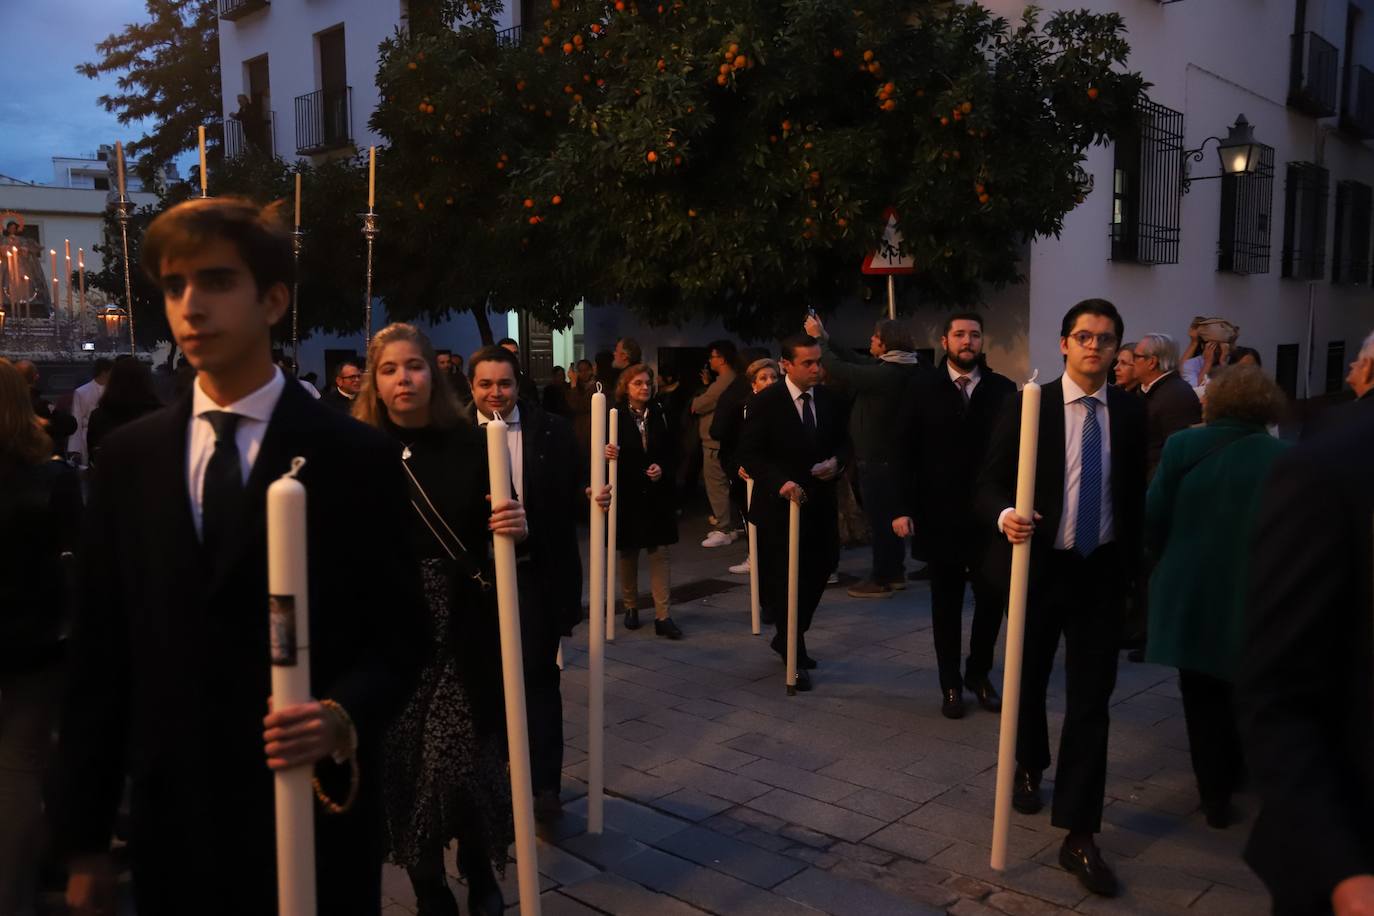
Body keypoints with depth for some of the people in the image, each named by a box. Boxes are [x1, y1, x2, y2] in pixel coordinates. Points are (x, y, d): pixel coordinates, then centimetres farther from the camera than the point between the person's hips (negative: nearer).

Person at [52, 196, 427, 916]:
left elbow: (397, 632, -3)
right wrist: (83, 839, 5)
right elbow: (98, 649, 5)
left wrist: (345, 717, -23)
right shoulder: (128, 458, 4)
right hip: (170, 816, 3)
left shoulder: (355, 456, -7)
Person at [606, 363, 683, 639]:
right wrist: (607, 454, -30)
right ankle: (631, 608, 28)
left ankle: (663, 616, 2)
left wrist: (662, 468, -11)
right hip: (626, 494, -2)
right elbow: (604, 451, -8)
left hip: (657, 495, 2)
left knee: (659, 553, 0)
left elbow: (672, 452, 8)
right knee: (627, 553, 11)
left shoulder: (659, 415, 2)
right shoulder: (614, 416, -6)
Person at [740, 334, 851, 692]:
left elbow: (845, 441, 12)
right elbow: (749, 454, -12)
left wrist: (838, 461, -11)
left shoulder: (832, 399, 3)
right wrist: (781, 481, -26)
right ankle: (795, 655, 19)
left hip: (821, 502, 5)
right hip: (780, 504, -4)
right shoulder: (766, 402, -11)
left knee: (817, 574, 11)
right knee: (784, 581, 4)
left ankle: (787, 640, 34)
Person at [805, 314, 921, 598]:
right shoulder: (894, 369, 6)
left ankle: (881, 580, 4)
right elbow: (855, 364, 13)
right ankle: (895, 573, 27)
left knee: (878, 517, -2)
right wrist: (825, 338, 11)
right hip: (890, 454, 10)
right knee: (889, 515, 17)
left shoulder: (886, 374, -24)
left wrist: (817, 338, -9)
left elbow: (838, 369, -21)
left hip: (876, 458, -10)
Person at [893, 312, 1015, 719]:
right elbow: (904, 451, -2)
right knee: (946, 603, 10)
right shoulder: (922, 388, 0)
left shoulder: (1003, 389, 1)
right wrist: (902, 507, -9)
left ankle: (979, 673, 28)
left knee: (992, 599, 6)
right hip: (939, 514, -1)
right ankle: (950, 683, 24)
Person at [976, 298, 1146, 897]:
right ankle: (1030, 766, 48)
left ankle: (1079, 835, 6)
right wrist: (1003, 516, -31)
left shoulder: (1131, 412, 0)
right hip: (1039, 565, -1)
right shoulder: (1026, 406, -7)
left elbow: (1135, 493, 7)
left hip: (1102, 572, 1)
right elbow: (990, 482, -9)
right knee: (1030, 680, 19)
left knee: (1091, 702, -1)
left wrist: (1130, 565, 8)